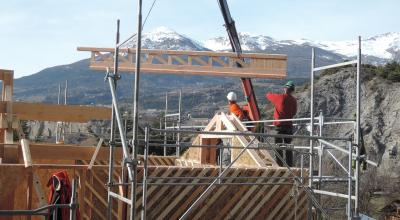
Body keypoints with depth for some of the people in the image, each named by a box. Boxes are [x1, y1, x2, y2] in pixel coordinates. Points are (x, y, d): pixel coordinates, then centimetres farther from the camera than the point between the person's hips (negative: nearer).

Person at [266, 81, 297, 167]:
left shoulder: (279, 97, -9)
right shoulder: (294, 100, 1)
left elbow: (268, 95, 7)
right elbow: (294, 112, 13)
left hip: (279, 125, -4)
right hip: (289, 126, 4)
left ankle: (279, 165, -3)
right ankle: (290, 166, 13)